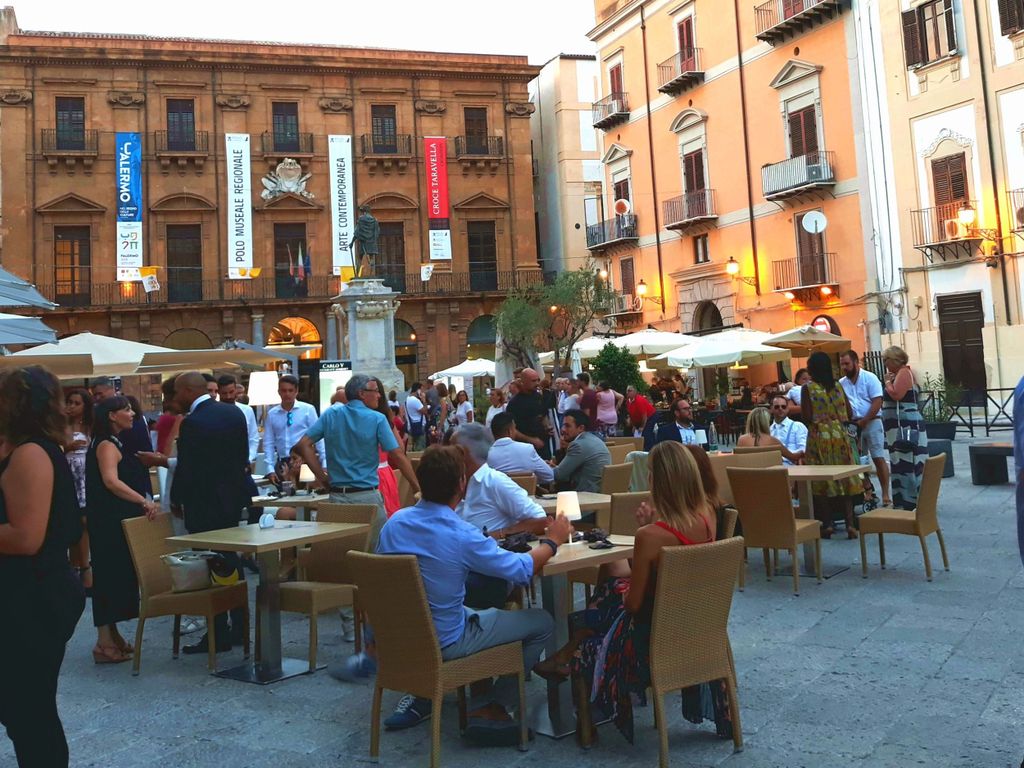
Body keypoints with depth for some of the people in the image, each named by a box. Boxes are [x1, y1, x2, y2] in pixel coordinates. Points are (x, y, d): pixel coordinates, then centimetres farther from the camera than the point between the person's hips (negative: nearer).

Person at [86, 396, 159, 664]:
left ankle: (112, 637, 21)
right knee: (111, 576, -6)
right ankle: (105, 644, -2)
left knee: (118, 576, 13)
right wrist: (144, 501, -34)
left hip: (118, 521, 10)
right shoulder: (107, 445, -15)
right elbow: (111, 481, -30)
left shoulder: (114, 443, 16)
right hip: (110, 521, -10)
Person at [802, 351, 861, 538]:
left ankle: (827, 525, 6)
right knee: (844, 478, 7)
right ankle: (850, 524, 5)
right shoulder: (838, 387, 6)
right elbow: (849, 414, 6)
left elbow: (807, 417, -10)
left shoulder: (808, 388, -7)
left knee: (822, 480, 4)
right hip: (840, 435, 4)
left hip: (819, 437, -4)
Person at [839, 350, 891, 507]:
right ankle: (867, 490, 21)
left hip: (871, 422, -5)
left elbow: (877, 402, -11)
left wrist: (863, 421, -15)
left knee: (879, 459, -6)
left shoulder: (869, 378, -5)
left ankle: (885, 494, -2)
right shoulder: (841, 383, 8)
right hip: (853, 425, 5)